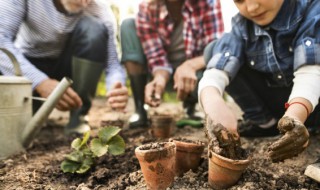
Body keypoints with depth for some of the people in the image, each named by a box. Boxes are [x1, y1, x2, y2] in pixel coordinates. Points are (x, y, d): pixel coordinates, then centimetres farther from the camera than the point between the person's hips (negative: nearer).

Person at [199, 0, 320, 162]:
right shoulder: (242, 24, -11)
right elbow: (217, 70, -25)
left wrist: (294, 115, -51)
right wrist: (212, 101, -47)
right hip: (276, 101, 4)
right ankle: (263, 120, -3)